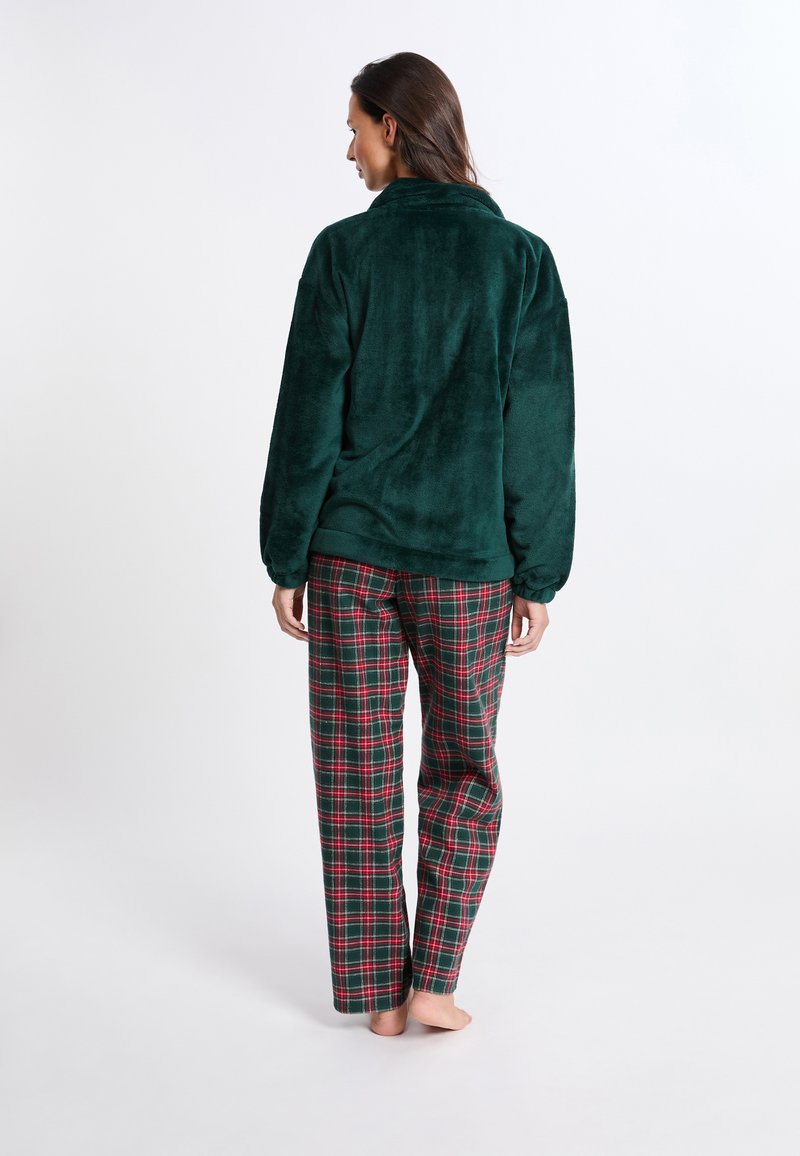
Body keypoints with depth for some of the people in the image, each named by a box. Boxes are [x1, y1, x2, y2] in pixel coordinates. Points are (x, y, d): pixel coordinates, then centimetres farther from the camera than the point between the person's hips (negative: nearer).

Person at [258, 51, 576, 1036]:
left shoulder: (344, 251, -6)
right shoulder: (521, 259, -3)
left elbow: (307, 416, -6)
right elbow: (541, 434, -4)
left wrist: (286, 559, 2)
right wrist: (538, 577, 3)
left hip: (351, 550, 0)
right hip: (466, 559, 1)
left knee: (359, 770, 10)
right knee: (464, 769, 15)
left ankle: (378, 990, 18)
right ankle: (431, 981, 13)